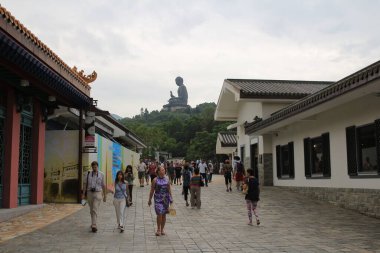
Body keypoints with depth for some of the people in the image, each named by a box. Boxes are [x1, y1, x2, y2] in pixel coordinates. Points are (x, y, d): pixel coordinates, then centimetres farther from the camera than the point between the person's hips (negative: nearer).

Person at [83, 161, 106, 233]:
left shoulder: (101, 174, -2)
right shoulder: (88, 174, 2)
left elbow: (103, 186, 3)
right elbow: (85, 184, 5)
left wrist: (105, 196, 5)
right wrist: (84, 194, -1)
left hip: (97, 193, -3)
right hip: (89, 193, 3)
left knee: (95, 210, -15)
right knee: (91, 210, 14)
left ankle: (93, 226, -19)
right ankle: (94, 223, 32)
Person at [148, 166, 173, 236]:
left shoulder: (167, 180, 6)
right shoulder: (155, 180, -3)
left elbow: (169, 190, 11)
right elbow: (152, 191, 1)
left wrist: (171, 200, 8)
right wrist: (150, 200, 2)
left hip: (165, 199, 3)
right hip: (158, 199, -3)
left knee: (164, 215, 8)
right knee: (159, 214, -11)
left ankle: (162, 229, 20)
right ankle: (158, 229, 5)